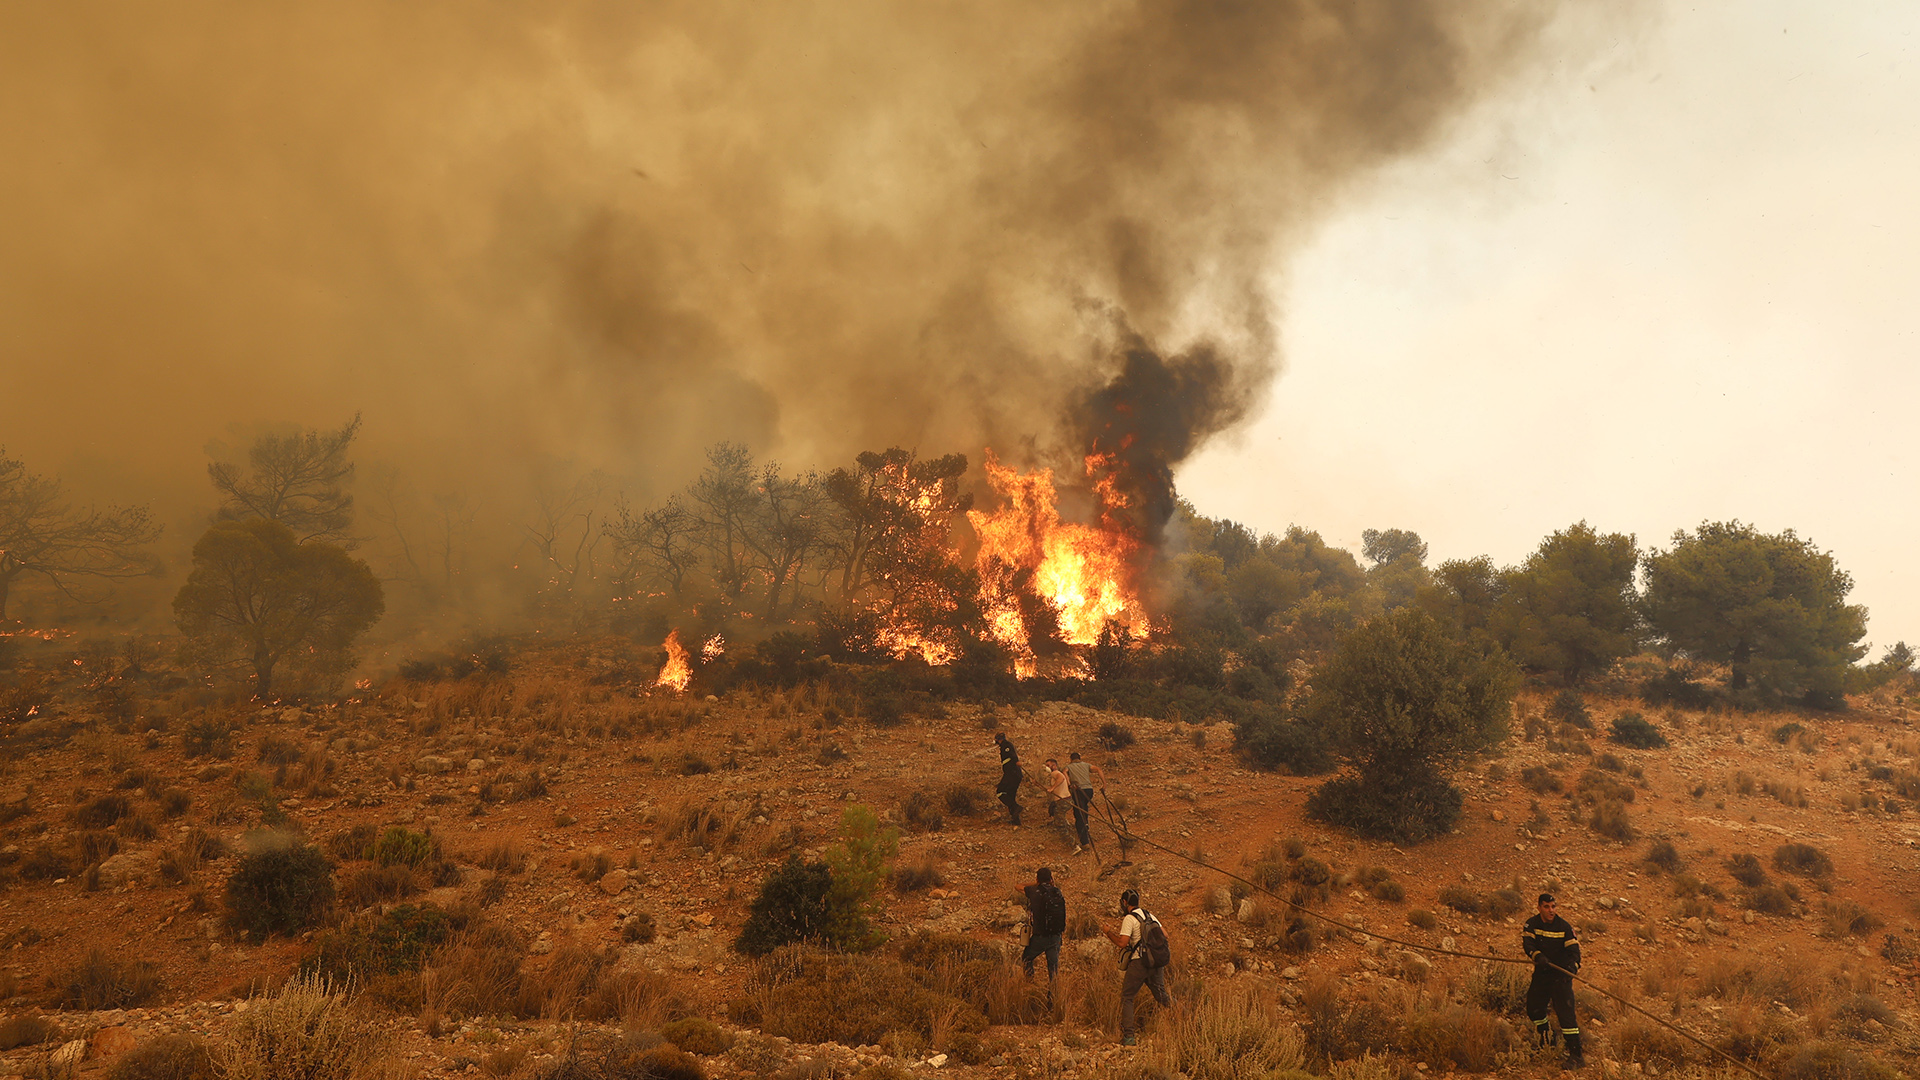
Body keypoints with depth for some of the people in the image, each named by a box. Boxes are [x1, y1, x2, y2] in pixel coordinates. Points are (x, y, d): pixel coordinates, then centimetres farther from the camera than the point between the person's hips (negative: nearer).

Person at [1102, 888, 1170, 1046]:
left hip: (1139, 962, -6)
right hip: (1156, 963, 6)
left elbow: (1122, 943, -14)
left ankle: (1128, 1036, -6)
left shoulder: (1129, 919, -7)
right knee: (1162, 996, 19)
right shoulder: (1150, 916, 14)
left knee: (1127, 998, 1)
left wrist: (1108, 932, 1)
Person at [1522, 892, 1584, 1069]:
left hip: (1561, 974, -4)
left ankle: (1576, 1054, -12)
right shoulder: (1532, 924, -2)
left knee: (1565, 1012, -13)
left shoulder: (1564, 927, -9)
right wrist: (1537, 955, -37)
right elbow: (1527, 943, -17)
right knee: (1533, 1008, 11)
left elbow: (1574, 950, -12)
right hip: (1541, 972, 4)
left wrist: (1572, 965, -33)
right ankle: (1547, 1038, 39)